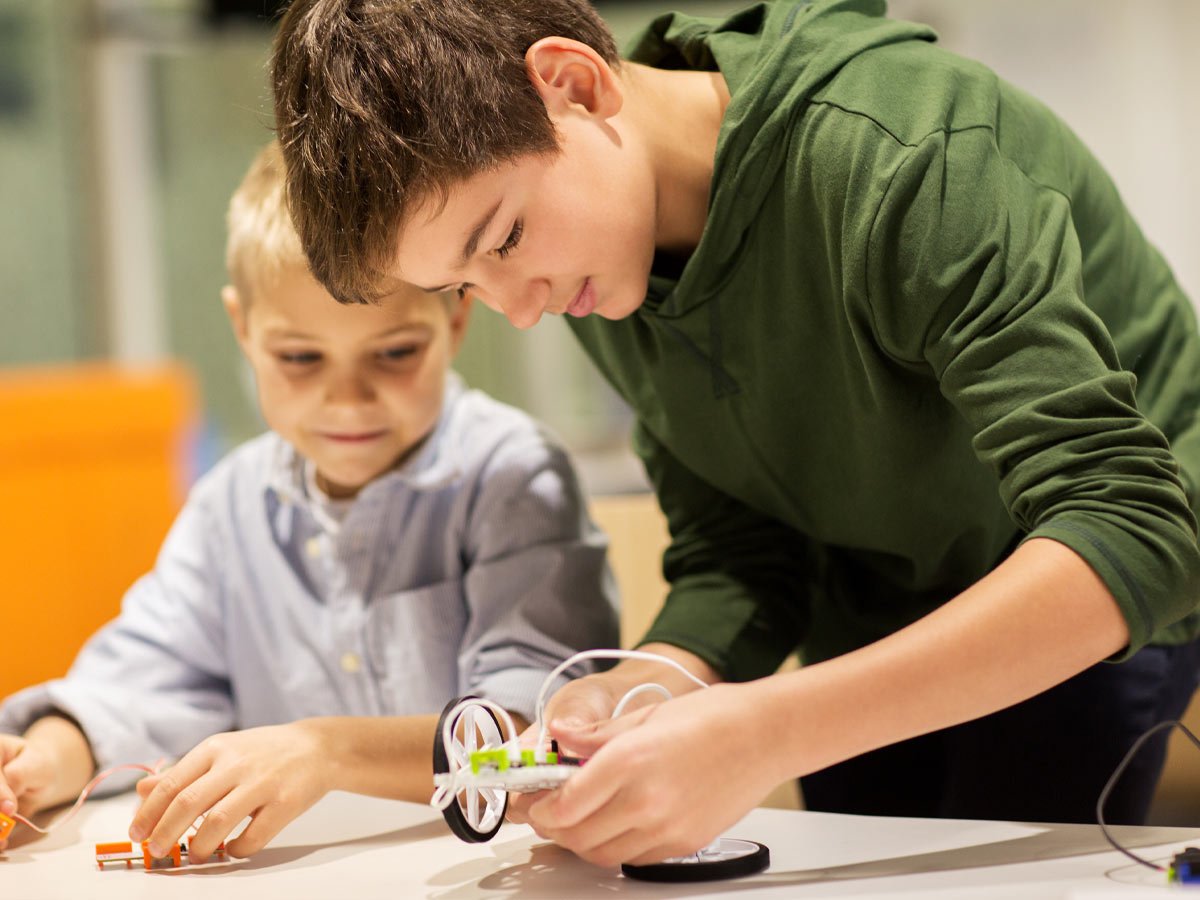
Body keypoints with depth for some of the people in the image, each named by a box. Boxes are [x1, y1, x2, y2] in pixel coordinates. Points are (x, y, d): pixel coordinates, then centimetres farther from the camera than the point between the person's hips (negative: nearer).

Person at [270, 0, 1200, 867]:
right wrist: (652, 688, -29)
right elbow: (737, 554, -6)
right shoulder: (590, 269, -8)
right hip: (875, 611, 6)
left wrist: (767, 730, -44)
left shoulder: (911, 164, -31)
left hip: (1086, 616, -5)